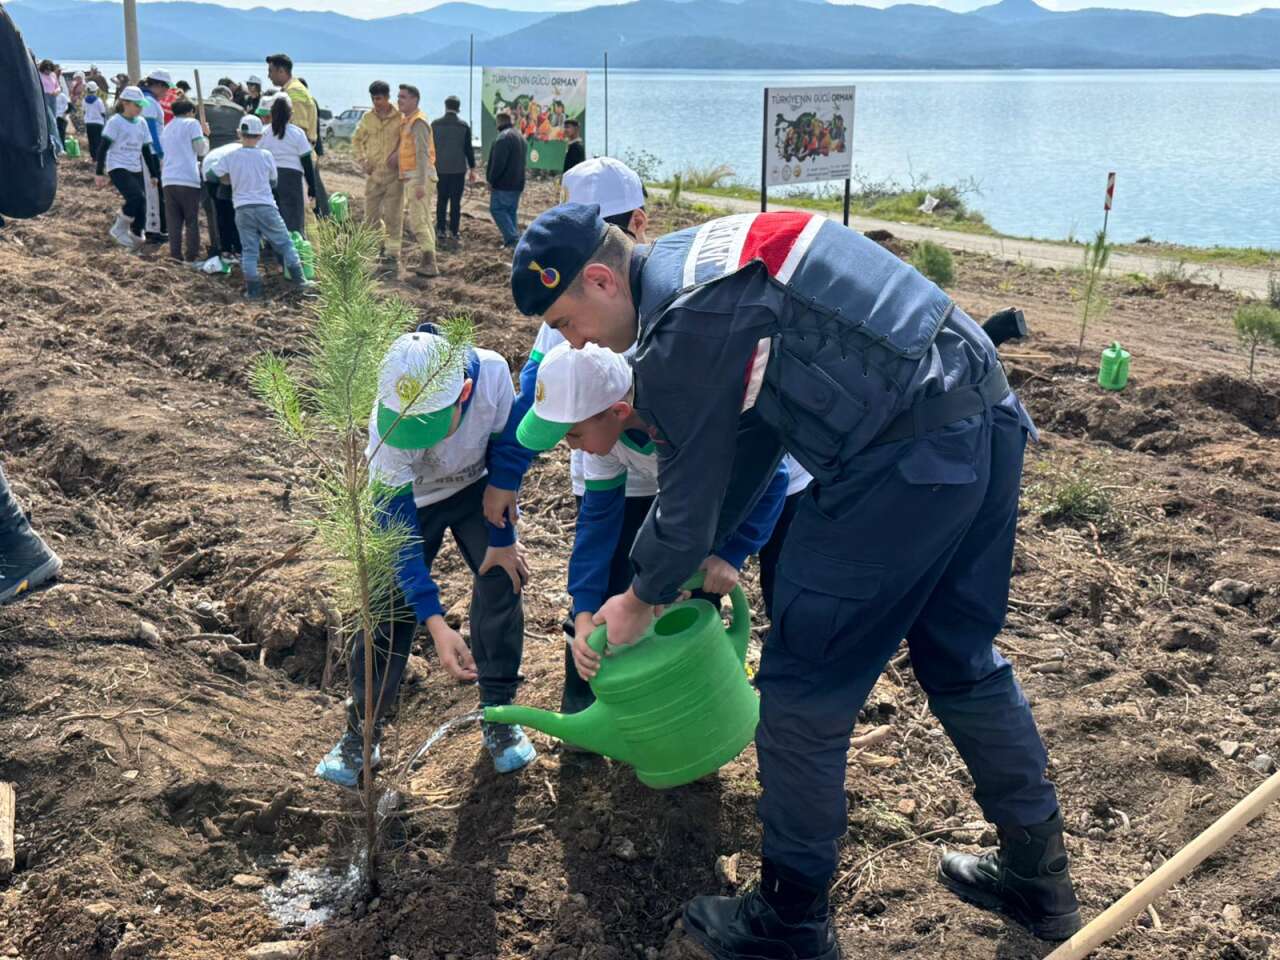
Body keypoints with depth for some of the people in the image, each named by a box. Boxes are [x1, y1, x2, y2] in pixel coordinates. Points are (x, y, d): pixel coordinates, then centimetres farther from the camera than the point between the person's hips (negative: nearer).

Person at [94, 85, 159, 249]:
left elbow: (146, 150, 18)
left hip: (136, 170, 6)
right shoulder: (115, 121, -6)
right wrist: (99, 173, -12)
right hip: (118, 168, -6)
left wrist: (153, 173, 17)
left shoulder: (141, 122, 12)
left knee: (141, 205, -2)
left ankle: (136, 239, 9)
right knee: (137, 196, -25)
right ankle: (120, 229, -7)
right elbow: (103, 147, -8)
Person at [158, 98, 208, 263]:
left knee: (174, 220, 6)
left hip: (168, 179, 5)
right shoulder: (192, 123, 2)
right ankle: (192, 256, -1)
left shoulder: (167, 128, 23)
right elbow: (201, 149, -4)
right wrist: (205, 136, 14)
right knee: (192, 220, 2)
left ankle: (175, 254, -2)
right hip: (188, 179, -5)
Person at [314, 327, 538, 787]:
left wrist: (503, 537, -12)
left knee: (503, 578, -9)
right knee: (390, 607, -5)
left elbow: (506, 448, -17)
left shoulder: (492, 373, -37)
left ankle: (497, 713, 9)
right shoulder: (386, 426, -39)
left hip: (476, 488, 2)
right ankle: (361, 731, 11)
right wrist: (436, 623, -41)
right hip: (410, 502, -2)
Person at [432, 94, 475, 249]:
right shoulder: (464, 125, -4)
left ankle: (441, 232, 7)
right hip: (458, 169, -1)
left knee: (441, 201, 9)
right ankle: (454, 233, -1)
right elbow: (468, 148, -1)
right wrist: (472, 168, 6)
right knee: (455, 202, 1)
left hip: (440, 169, 1)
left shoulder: (435, 124, -1)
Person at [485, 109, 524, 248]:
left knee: (497, 209, -4)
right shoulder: (519, 136, 16)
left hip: (504, 183, -9)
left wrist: (491, 180, -12)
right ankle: (514, 238, 10)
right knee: (511, 211, 13)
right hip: (517, 183, 9)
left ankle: (512, 238, -15)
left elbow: (499, 162, -20)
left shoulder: (504, 137, -16)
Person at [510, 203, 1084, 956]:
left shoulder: (678, 331, -12)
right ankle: (1040, 873, 39)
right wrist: (703, 555, 29)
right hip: (989, 417, 10)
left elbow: (689, 497, -2)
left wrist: (641, 603, 15)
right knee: (963, 660, 24)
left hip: (907, 462, -10)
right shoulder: (707, 258, 17)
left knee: (803, 690, 5)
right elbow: (750, 435, 24)